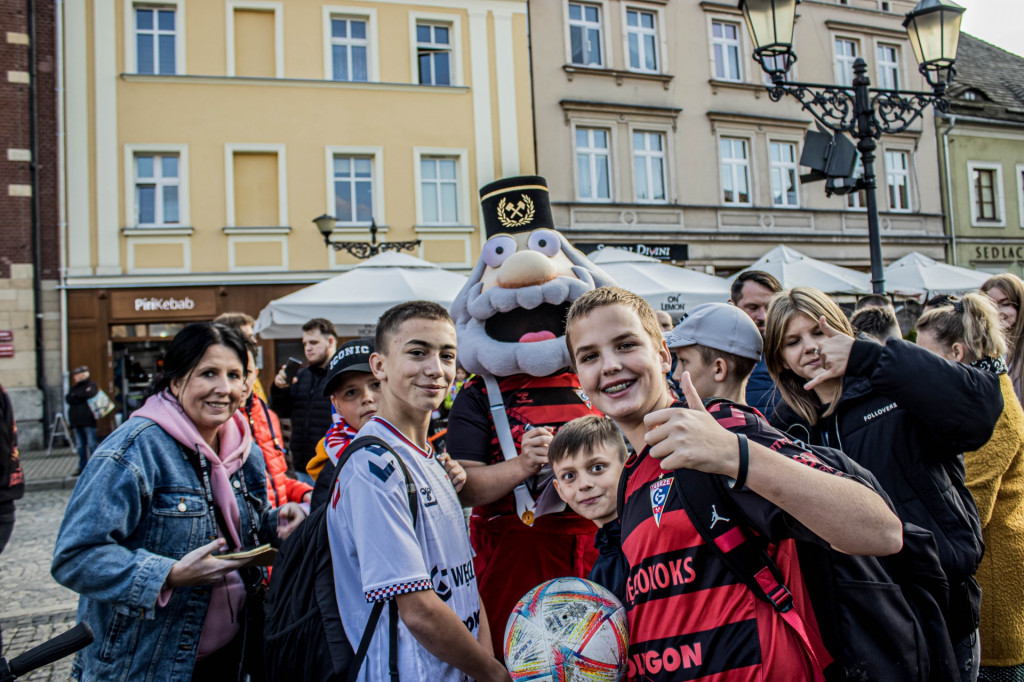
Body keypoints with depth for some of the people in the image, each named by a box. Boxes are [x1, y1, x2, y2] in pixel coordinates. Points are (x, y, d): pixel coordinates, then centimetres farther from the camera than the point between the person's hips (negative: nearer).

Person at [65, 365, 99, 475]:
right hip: (76, 420, 6)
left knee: (91, 444, -4)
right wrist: (81, 396, -8)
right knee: (80, 446, 9)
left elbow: (90, 395, -16)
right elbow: (68, 398, 6)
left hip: (88, 420, -6)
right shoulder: (73, 387, 21)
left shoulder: (91, 385, 2)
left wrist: (75, 395, -4)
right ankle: (82, 466, 14)